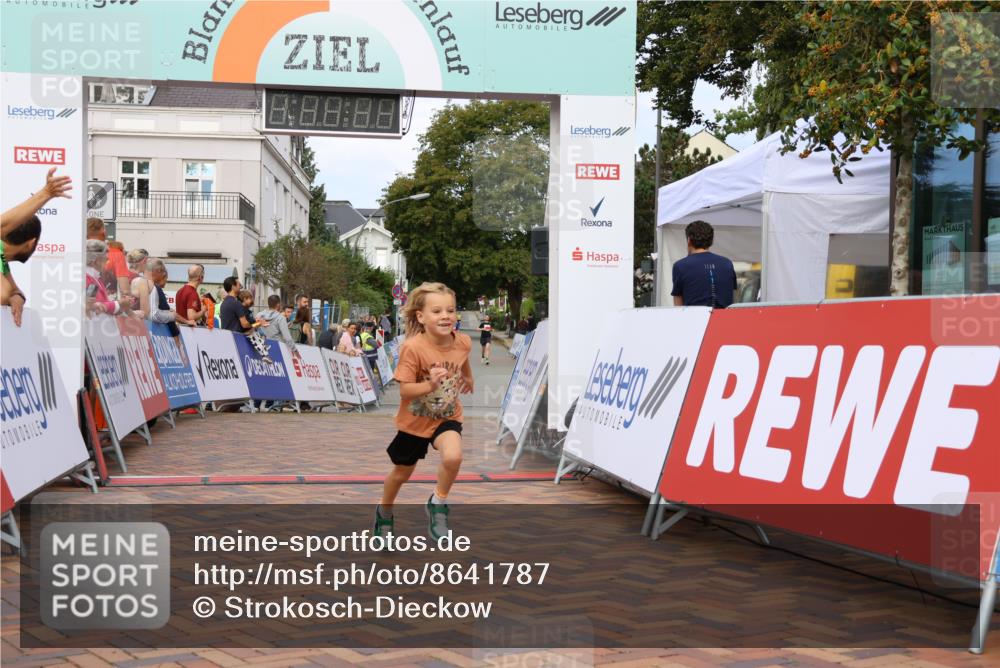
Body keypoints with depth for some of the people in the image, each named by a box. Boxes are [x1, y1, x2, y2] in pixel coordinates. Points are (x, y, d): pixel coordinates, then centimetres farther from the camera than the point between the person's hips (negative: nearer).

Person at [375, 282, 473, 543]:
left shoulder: (463, 342, -15)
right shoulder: (413, 348, -28)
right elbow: (404, 390, -26)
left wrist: (468, 379, 29)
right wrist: (429, 385, -43)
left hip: (447, 416, 2)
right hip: (415, 419, -2)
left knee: (453, 456, -28)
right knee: (401, 473, 17)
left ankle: (438, 503, 0)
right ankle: (384, 510, 48)